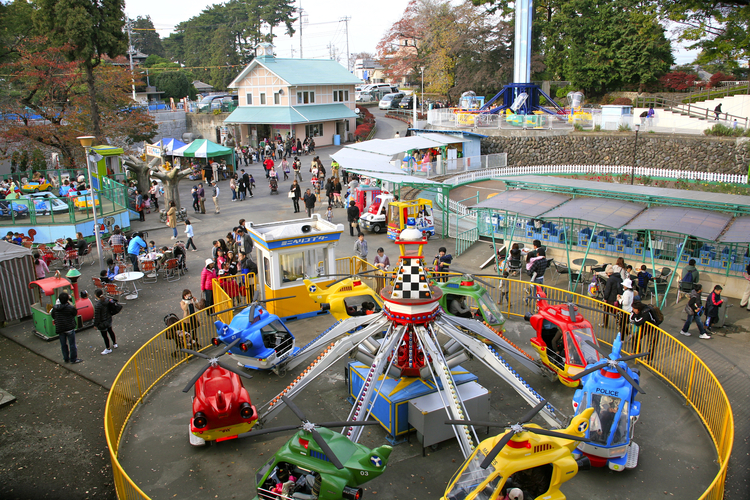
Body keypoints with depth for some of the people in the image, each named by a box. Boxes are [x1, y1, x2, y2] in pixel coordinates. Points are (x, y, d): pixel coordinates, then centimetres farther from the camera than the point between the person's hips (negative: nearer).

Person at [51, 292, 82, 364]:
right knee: (72, 344, 8)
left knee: (63, 344, 17)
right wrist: (70, 303, -3)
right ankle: (73, 359, 14)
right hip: (69, 328, -4)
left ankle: (66, 358, 28)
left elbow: (53, 316, 7)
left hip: (60, 329, 4)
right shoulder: (70, 307, -19)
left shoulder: (55, 308, -6)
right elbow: (75, 313, -1)